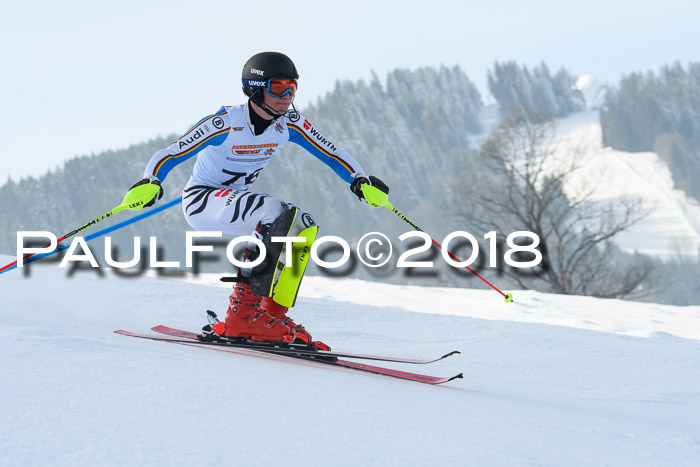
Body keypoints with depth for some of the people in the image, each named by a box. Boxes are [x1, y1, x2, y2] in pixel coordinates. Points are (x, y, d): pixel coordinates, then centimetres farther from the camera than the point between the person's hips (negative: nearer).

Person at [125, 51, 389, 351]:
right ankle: (248, 311, -30)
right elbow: (169, 156, -23)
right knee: (278, 212, -30)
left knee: (303, 225, -13)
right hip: (201, 200, -8)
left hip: (236, 202, 8)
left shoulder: (290, 124, -7)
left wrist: (359, 180, -20)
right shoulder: (225, 123, -24)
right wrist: (150, 183, -42)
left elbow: (331, 154, -1)